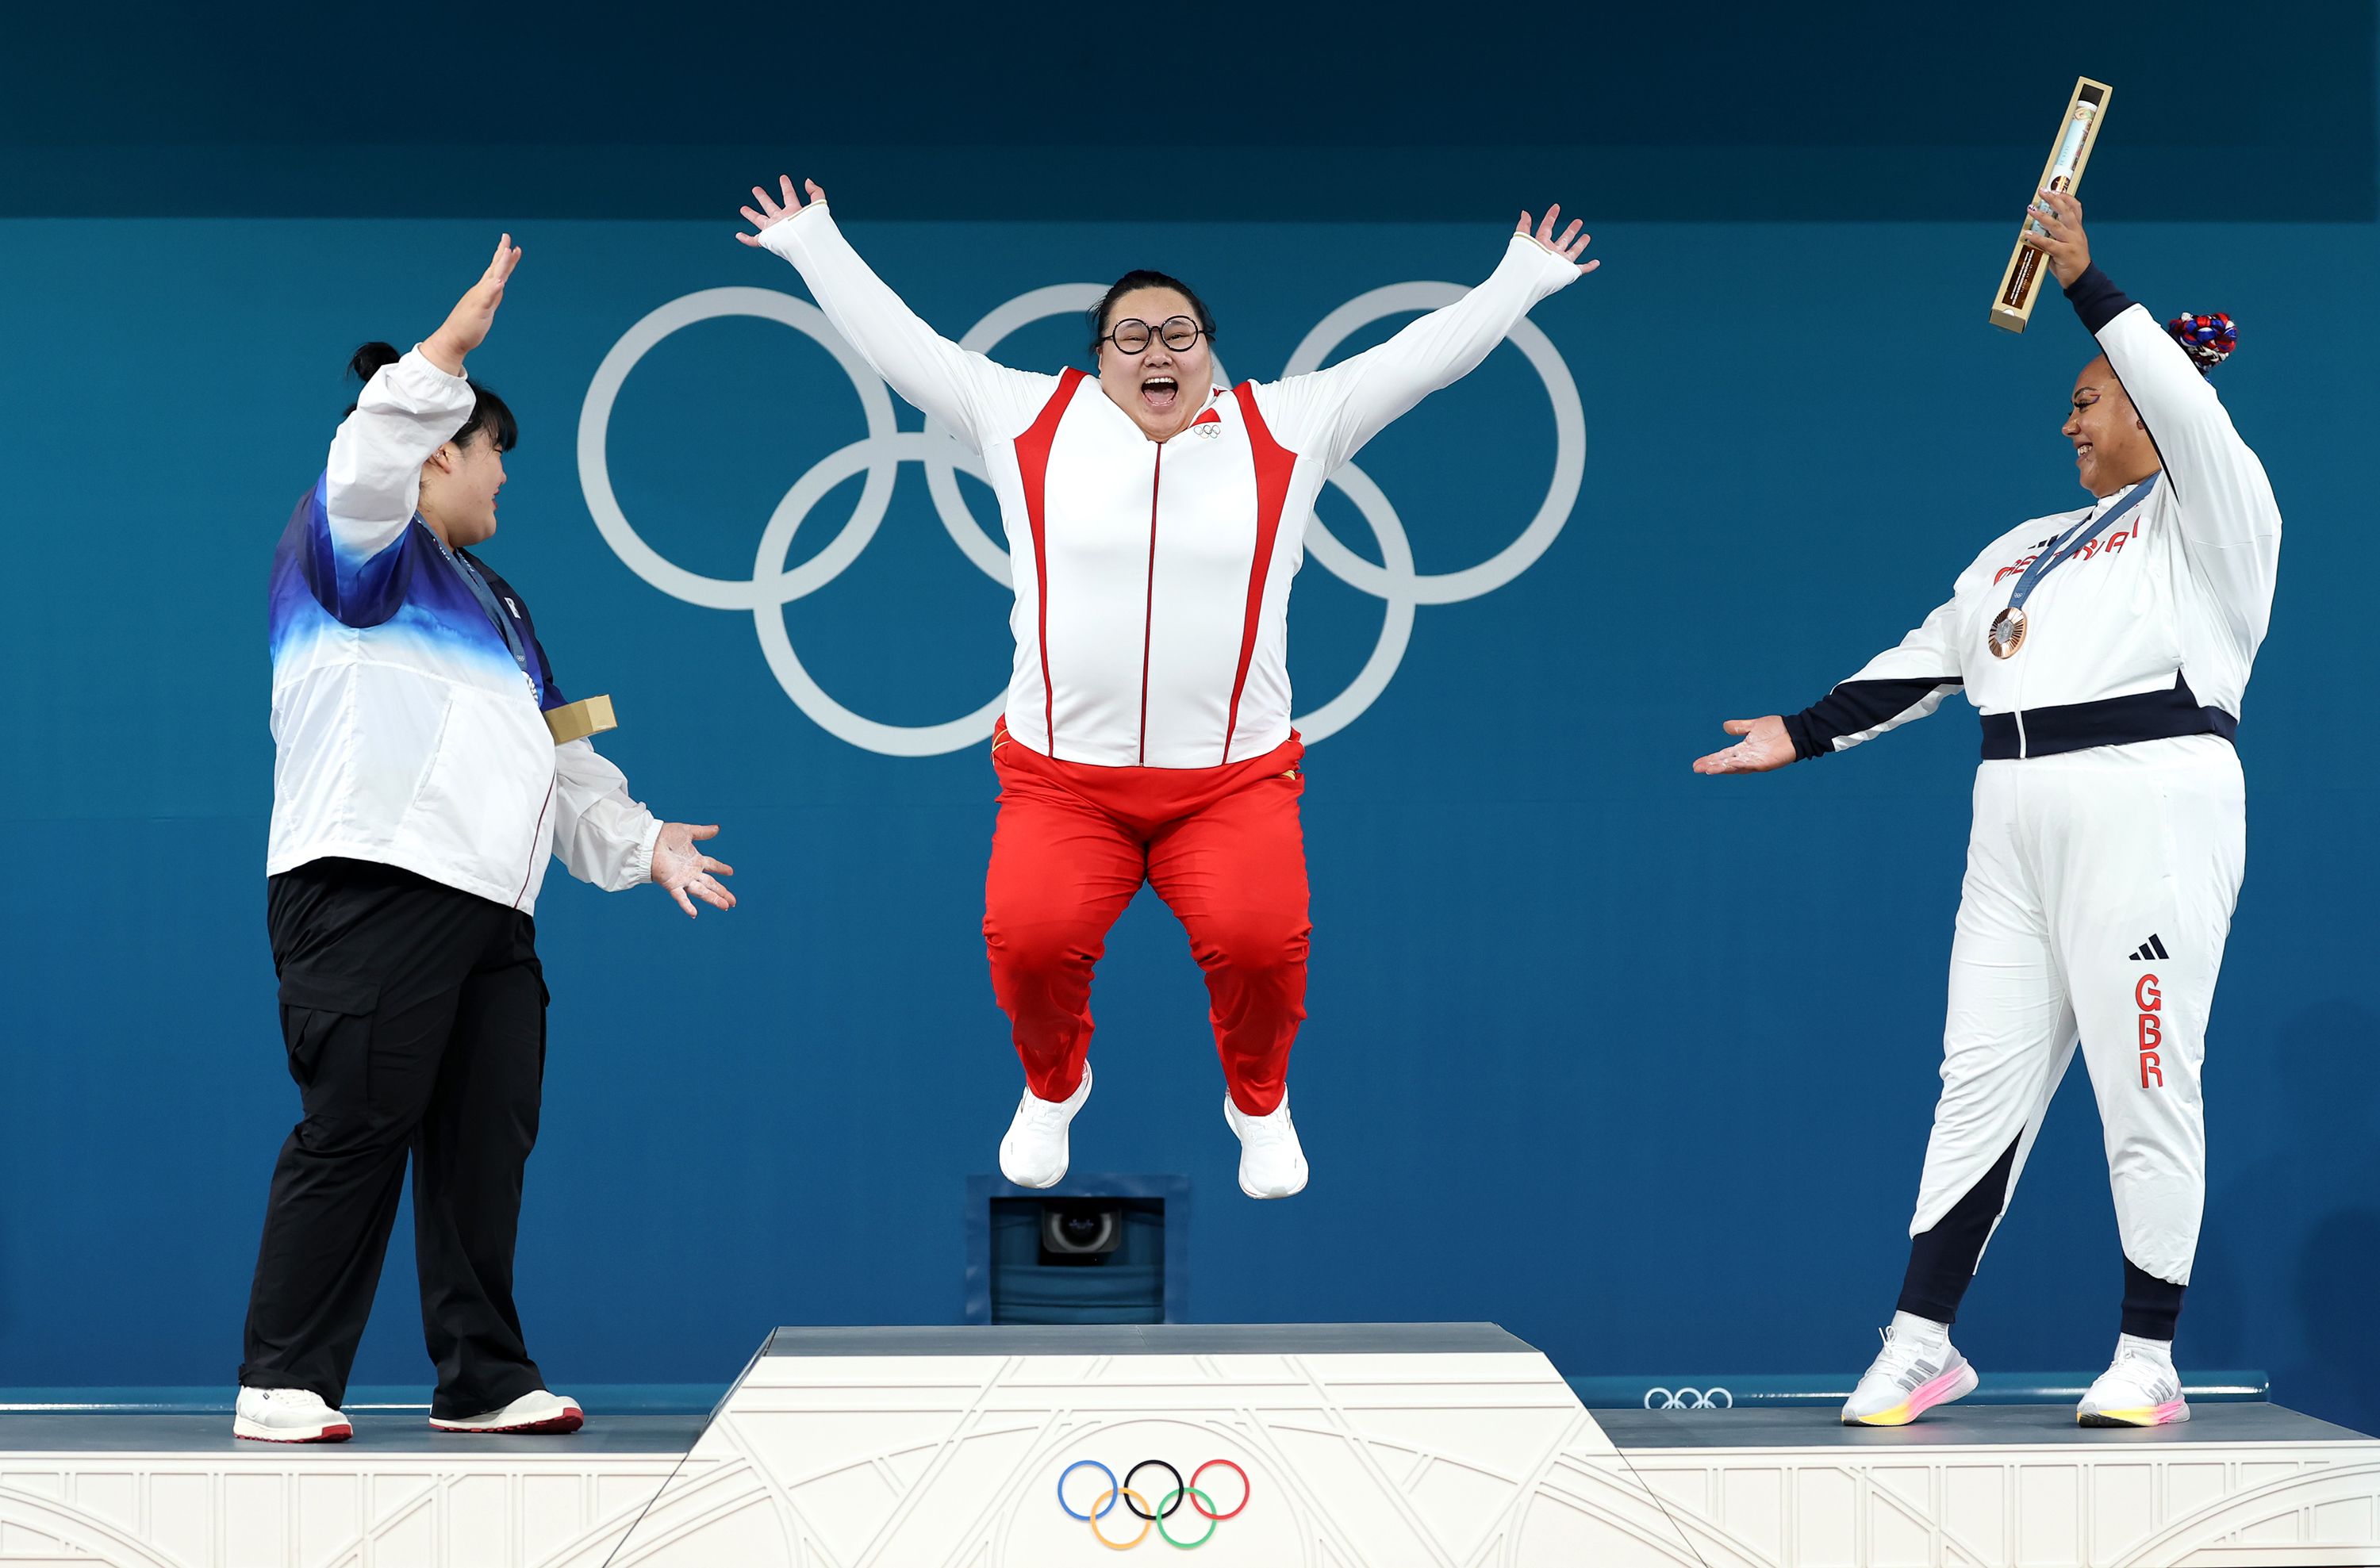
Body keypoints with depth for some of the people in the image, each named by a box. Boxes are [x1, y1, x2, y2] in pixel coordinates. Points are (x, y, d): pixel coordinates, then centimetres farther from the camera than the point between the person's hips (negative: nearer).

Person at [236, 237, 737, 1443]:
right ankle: (284, 1385, -6)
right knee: (356, 1130, -11)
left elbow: (549, 753, 33)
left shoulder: (489, 600, 31)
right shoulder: (363, 550, 5)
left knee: (485, 1141, 5)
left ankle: (482, 1380, 11)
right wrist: (451, 349, -26)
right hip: (369, 889, -9)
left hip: (489, 910, 9)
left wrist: (636, 841, 29)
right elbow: (367, 468, -19)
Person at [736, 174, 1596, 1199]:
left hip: (1234, 777, 0)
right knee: (1029, 940, -21)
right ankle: (1053, 1085, 15)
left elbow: (1425, 353, 13)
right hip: (1062, 775, 0)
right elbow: (896, 343, 15)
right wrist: (813, 247, 17)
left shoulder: (1285, 426, 10)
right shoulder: (1028, 418, 10)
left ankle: (1259, 1102, 12)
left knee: (1261, 941, -23)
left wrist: (1523, 276, 13)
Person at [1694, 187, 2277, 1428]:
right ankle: (1921, 1343, 7)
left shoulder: (2209, 513, 3)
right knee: (1981, 1077, 4)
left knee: (2145, 1086, -5)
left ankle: (2149, 1361, 2)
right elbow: (1928, 659, 23)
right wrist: (1806, 732, 17)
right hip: (2018, 826, 7)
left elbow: (2183, 404, -16)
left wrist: (2084, 280, -16)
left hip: (2148, 812, -7)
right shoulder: (2027, 547, 24)